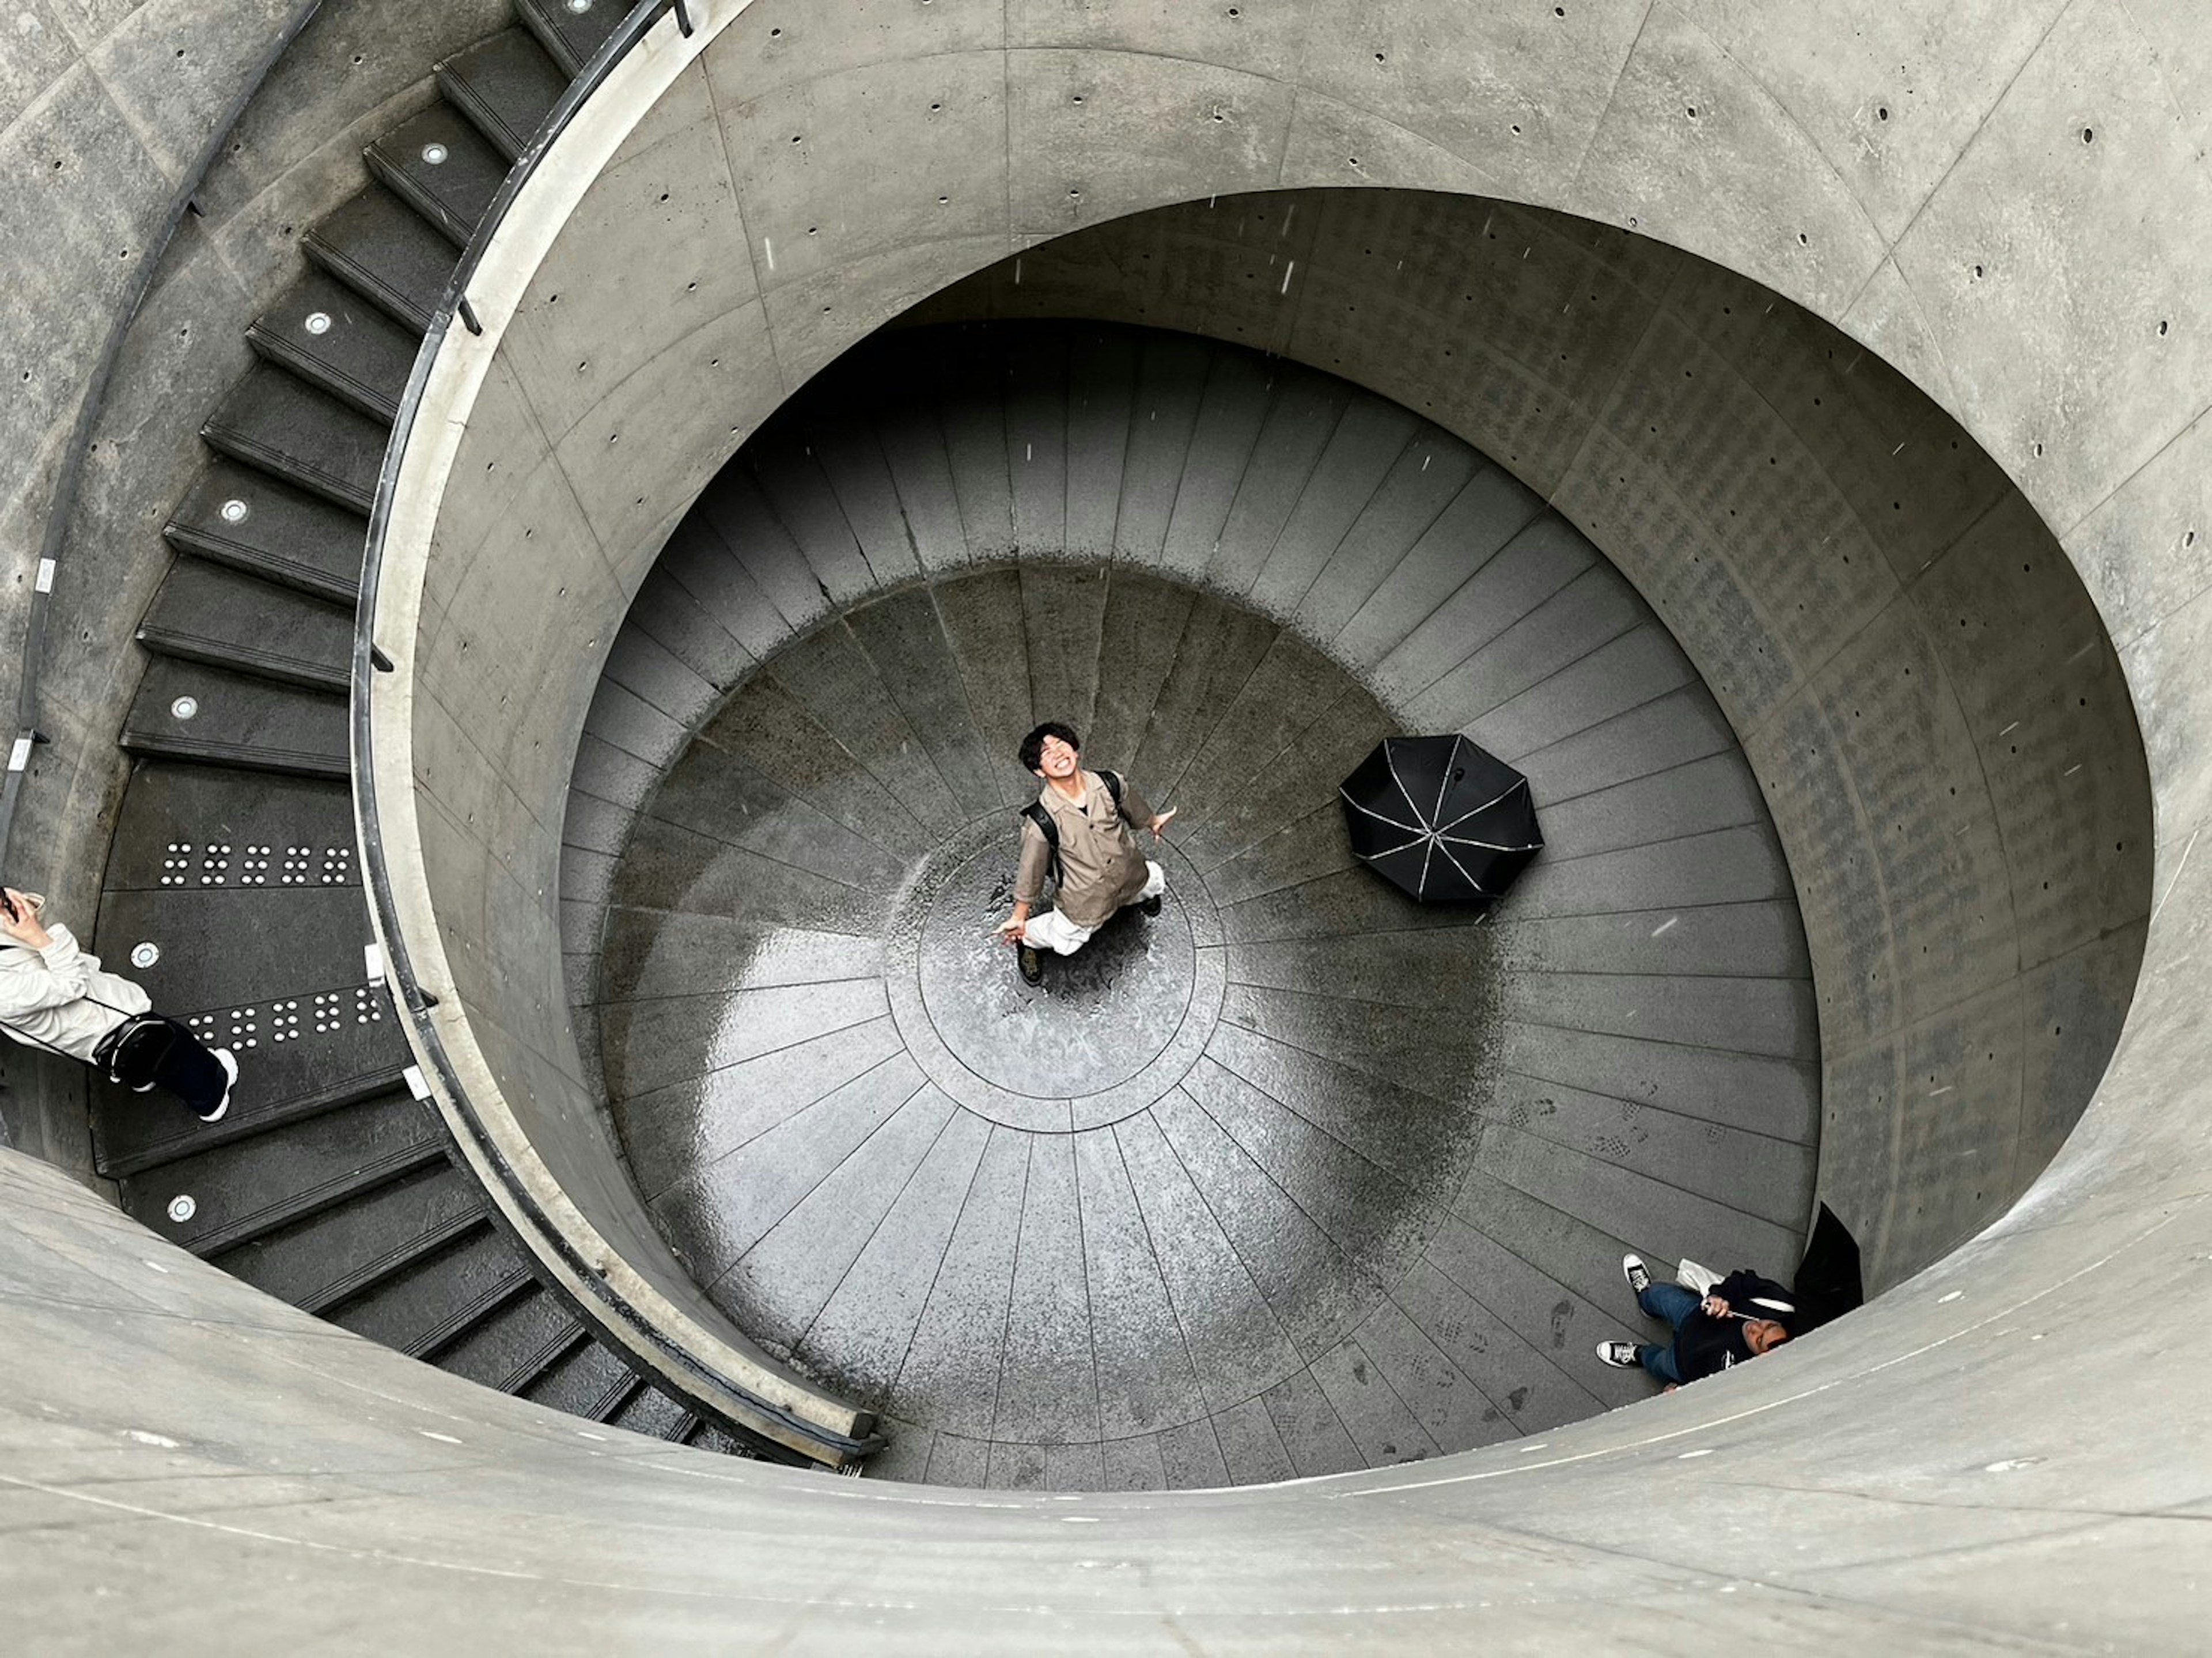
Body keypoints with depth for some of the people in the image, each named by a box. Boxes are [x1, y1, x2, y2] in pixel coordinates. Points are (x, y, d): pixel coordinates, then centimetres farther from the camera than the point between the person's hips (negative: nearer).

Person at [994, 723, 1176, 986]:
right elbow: (1031, 869, -19)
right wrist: (1019, 918, -7)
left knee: (1155, 882, 31)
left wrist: (1153, 821, 22)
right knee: (1064, 941, 16)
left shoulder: (1108, 784, -25)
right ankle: (1027, 941, 50)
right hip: (1084, 899, -4)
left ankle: (1144, 893, 70)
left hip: (1130, 875, 4)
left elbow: (1132, 805, 0)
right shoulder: (1040, 821, -34)